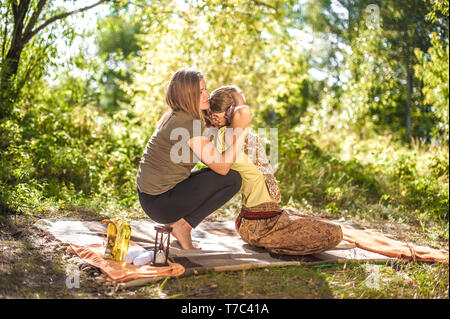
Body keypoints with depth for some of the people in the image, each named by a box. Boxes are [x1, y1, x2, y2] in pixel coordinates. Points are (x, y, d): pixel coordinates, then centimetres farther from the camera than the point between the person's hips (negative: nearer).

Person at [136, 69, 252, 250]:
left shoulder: (173, 116, 10)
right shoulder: (188, 124, -20)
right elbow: (222, 166, -19)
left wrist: (238, 129, 6)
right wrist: (240, 129, -13)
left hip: (150, 197, 9)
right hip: (161, 203, -9)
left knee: (213, 174, 21)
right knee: (232, 179, -6)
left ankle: (175, 223, 10)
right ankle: (182, 225, -4)